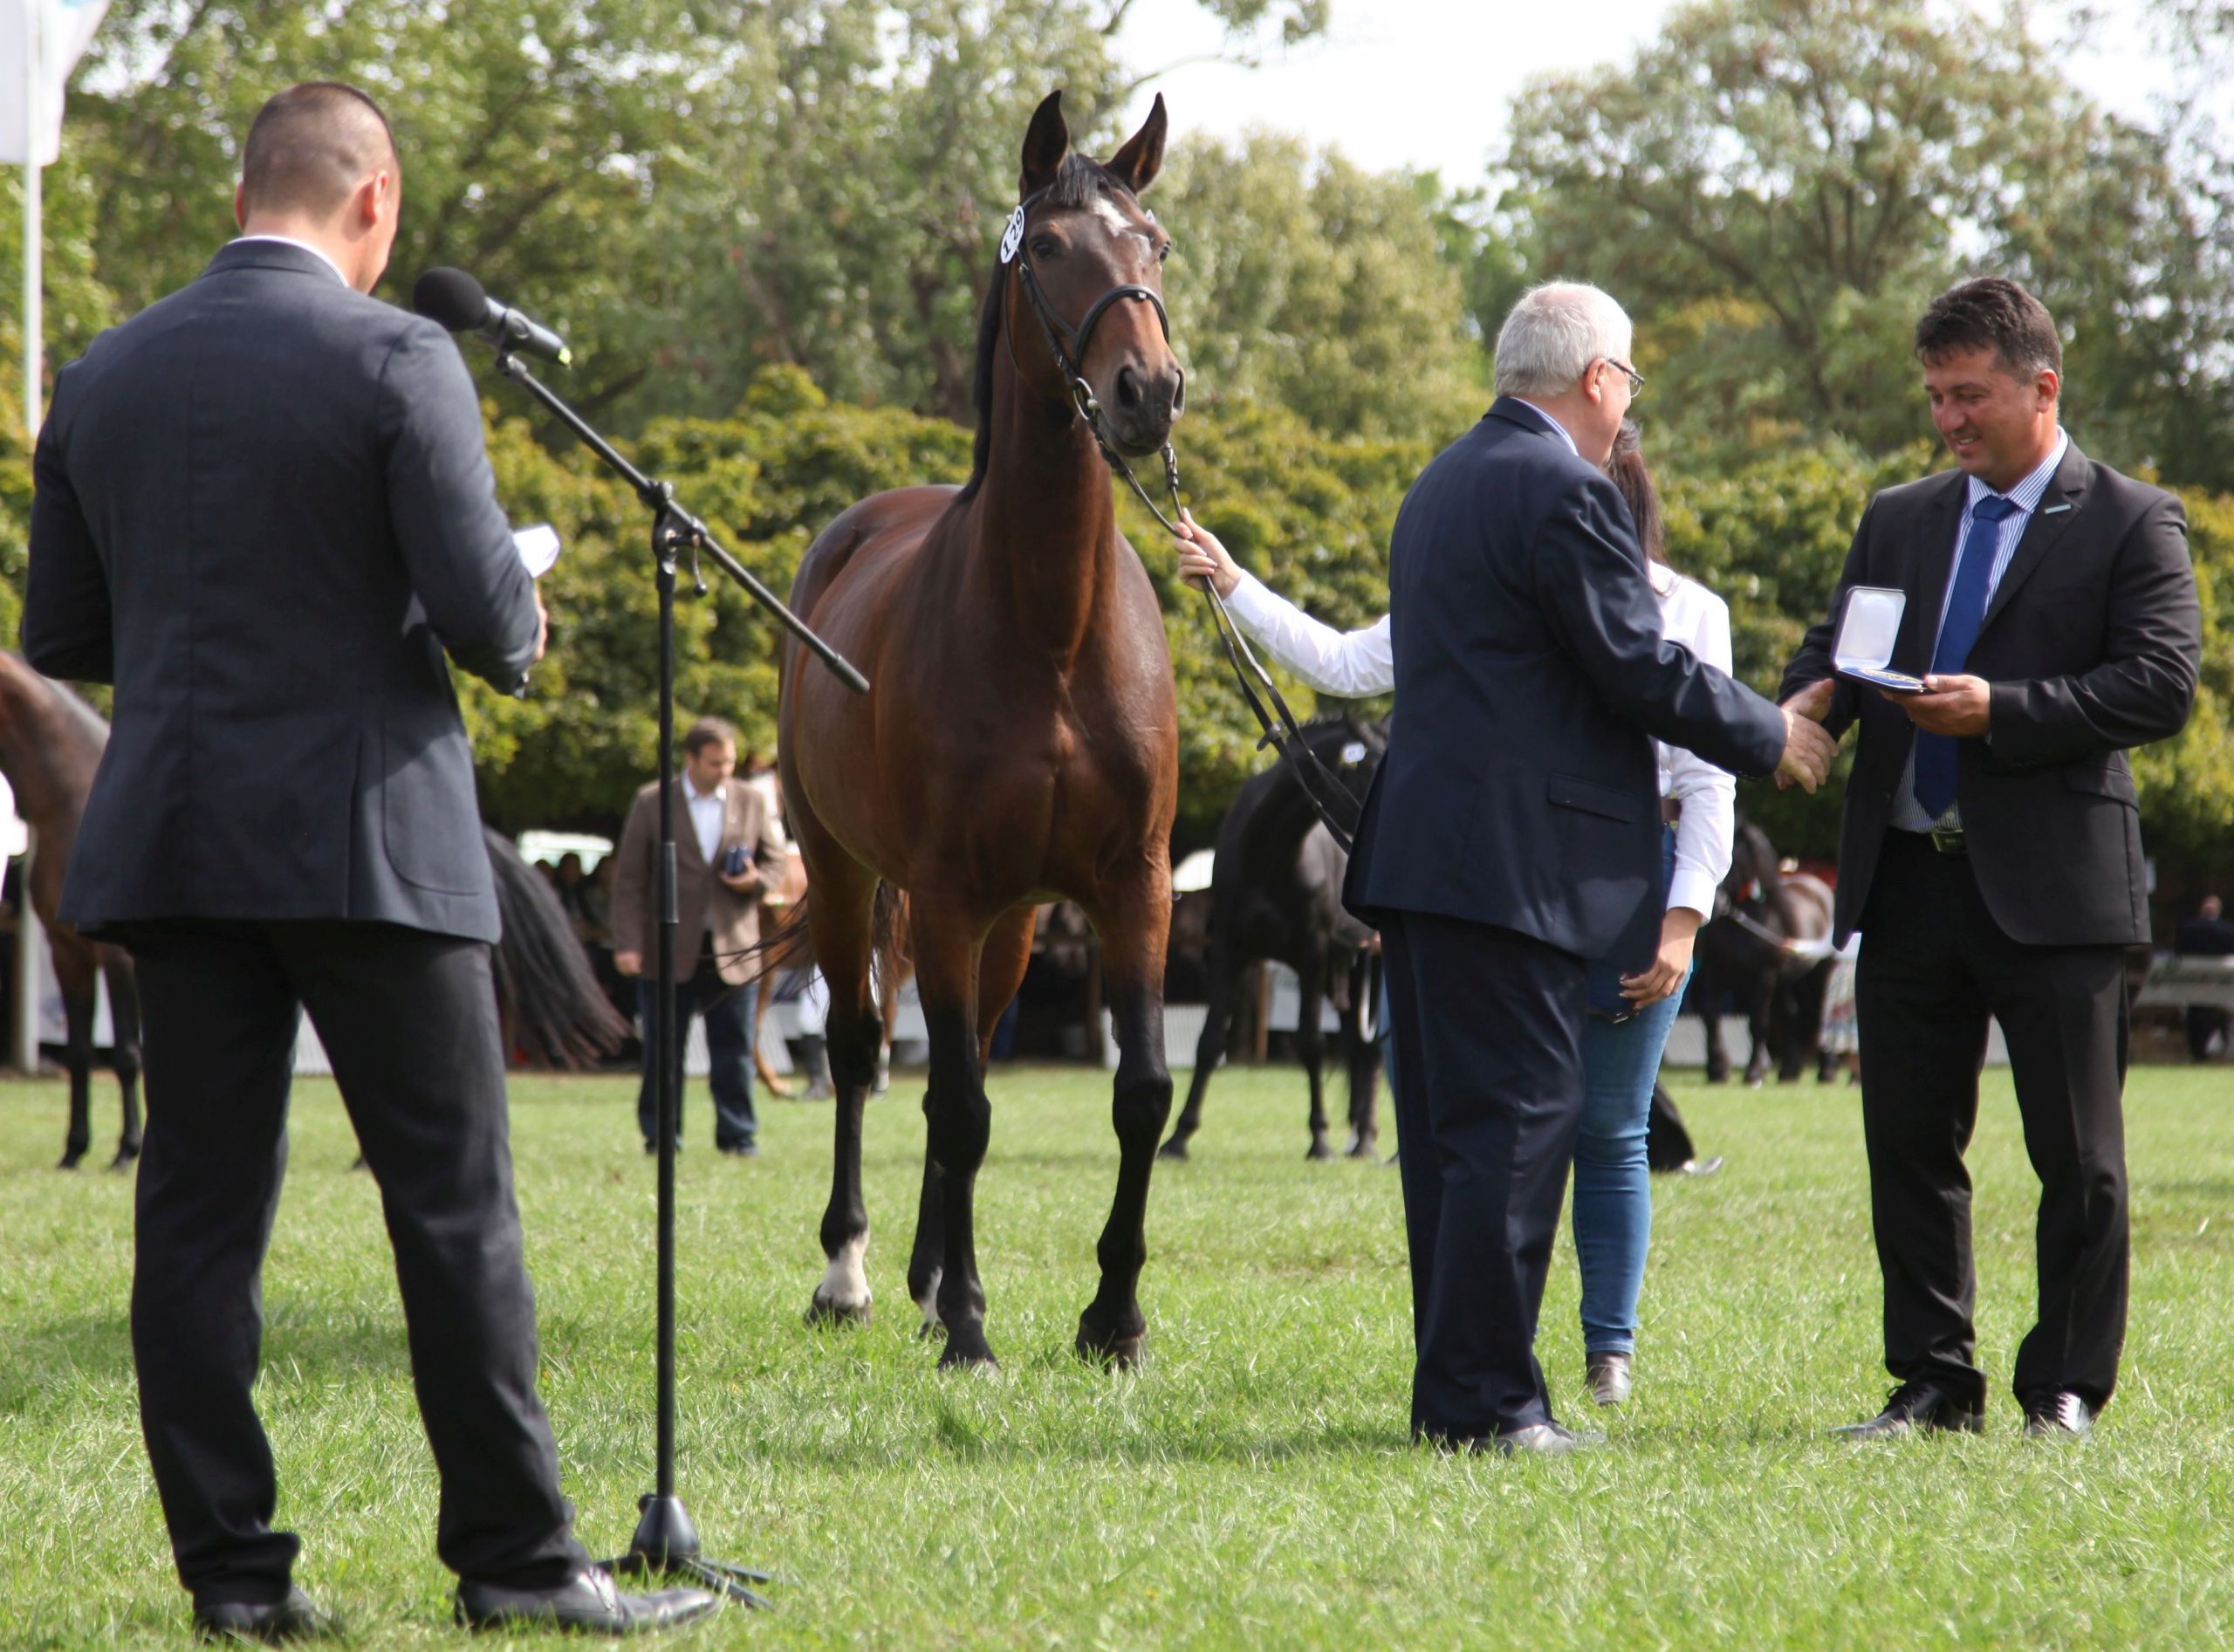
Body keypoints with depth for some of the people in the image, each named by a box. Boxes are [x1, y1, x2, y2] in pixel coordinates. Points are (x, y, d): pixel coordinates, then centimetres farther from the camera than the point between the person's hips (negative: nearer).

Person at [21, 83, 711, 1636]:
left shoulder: (104, 377, 7)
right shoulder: (396, 358, -9)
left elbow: (59, 634, 12)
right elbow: (483, 608, -15)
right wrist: (519, 637, 7)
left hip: (169, 842, 5)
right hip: (364, 833, -5)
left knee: (201, 1201, 7)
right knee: (455, 1198, 2)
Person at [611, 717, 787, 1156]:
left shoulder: (751, 802, 7)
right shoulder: (651, 803, 1)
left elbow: (775, 860, 15)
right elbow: (629, 880, 0)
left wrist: (755, 880, -10)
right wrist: (628, 943, -8)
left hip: (731, 950, 1)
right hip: (668, 951, -1)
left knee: (734, 1049, 2)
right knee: (663, 1050, 3)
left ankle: (738, 1136, 8)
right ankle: (661, 1136, 10)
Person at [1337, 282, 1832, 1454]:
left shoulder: (1442, 483, 19)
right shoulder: (1564, 489, -11)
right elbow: (1638, 667, -14)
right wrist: (1768, 737, -1)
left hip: (1423, 848, 10)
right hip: (1517, 861, -10)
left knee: (1449, 1126, 11)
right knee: (1516, 1124, -8)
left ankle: (1452, 1391, 15)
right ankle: (1483, 1400, -8)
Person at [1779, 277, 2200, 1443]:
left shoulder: (2131, 524, 0)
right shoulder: (1898, 521, 17)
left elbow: (2162, 685, -10)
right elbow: (1837, 643, 16)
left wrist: (2000, 711, -19)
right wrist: (1811, 699, -9)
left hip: (2052, 889, -5)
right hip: (1909, 881, 5)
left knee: (2077, 1158, 0)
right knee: (1907, 1142, 7)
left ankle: (2066, 1391, 9)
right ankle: (1933, 1383, 15)